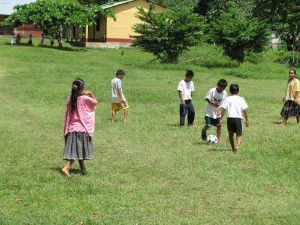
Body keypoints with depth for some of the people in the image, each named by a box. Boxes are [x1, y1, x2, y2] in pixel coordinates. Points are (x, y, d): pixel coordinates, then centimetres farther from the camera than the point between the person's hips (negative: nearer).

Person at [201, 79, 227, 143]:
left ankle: (218, 140, 10)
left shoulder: (224, 93, -7)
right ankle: (204, 131, 27)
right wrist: (213, 103, -23)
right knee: (208, 125, -9)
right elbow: (206, 98, -11)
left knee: (219, 126, -3)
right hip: (210, 111, -3)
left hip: (218, 112, 3)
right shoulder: (212, 91, -18)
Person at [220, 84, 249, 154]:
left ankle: (233, 148, 27)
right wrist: (247, 120, 10)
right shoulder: (241, 99, 6)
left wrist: (221, 119, 0)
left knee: (231, 134, 21)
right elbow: (245, 110, 3)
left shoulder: (227, 99, 4)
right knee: (239, 135, 0)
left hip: (230, 118, 1)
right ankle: (237, 146, -27)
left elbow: (223, 109, -3)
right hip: (238, 118, -1)